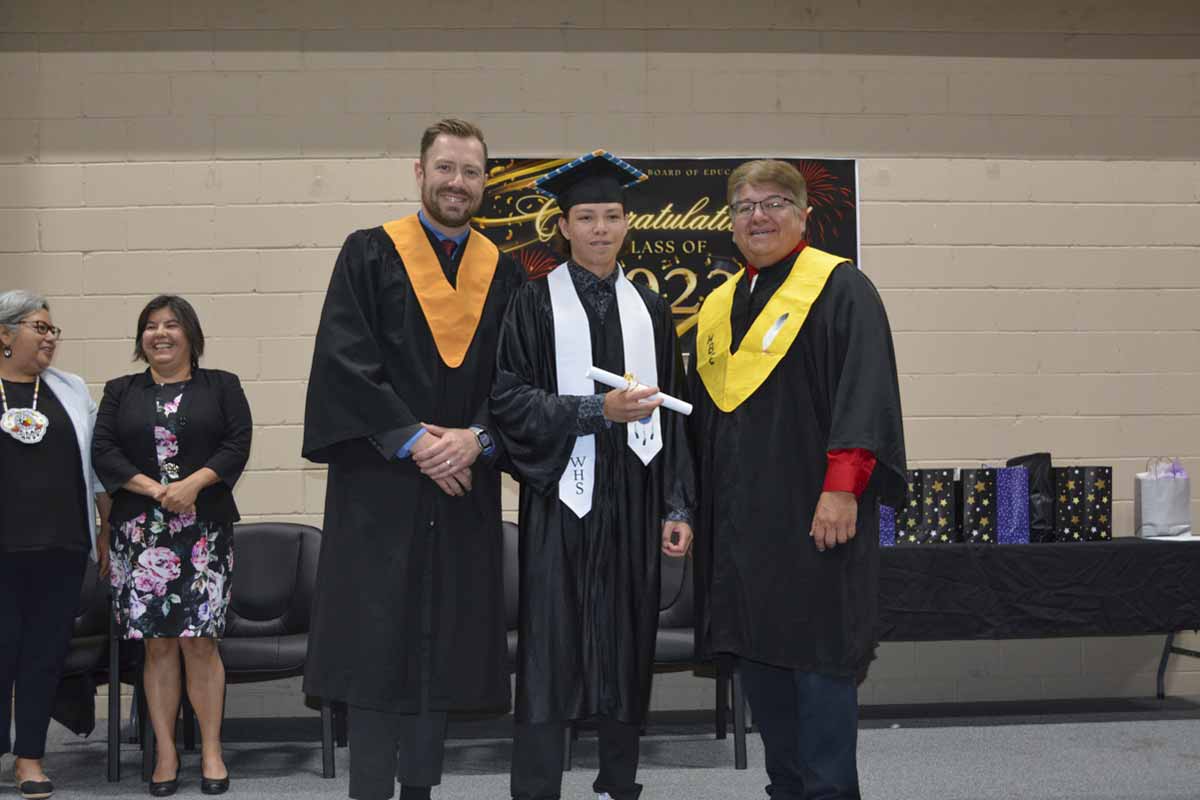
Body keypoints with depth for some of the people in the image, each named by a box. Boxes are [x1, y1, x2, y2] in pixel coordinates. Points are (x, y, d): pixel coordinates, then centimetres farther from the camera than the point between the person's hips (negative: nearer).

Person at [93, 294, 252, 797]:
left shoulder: (221, 386, 10)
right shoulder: (120, 392, 15)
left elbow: (238, 443, -1)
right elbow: (103, 449, 3)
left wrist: (193, 484, -14)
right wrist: (152, 489, -10)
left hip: (205, 530, -2)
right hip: (140, 532, 2)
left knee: (199, 640, -5)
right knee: (158, 643, 1)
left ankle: (211, 751, 4)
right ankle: (166, 754, 8)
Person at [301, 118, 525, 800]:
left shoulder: (505, 274, 11)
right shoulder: (370, 256, 1)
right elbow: (345, 361, -8)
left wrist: (477, 438, -11)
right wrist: (413, 442, -14)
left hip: (463, 491, 3)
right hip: (380, 485, -3)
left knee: (443, 648, 7)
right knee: (377, 642, -3)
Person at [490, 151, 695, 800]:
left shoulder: (648, 308, 12)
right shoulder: (535, 303, 1)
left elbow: (672, 413, 10)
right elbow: (506, 396, -7)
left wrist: (677, 507, 4)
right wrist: (597, 410, -16)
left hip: (633, 498, 4)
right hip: (561, 496, -3)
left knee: (627, 645, 7)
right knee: (551, 648, -3)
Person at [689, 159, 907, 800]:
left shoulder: (839, 289, -4)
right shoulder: (718, 306, 16)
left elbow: (865, 392, -13)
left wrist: (841, 488, -21)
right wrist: (693, 502, 15)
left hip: (812, 517, -7)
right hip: (738, 520, 7)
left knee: (817, 656, -4)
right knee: (757, 657, 10)